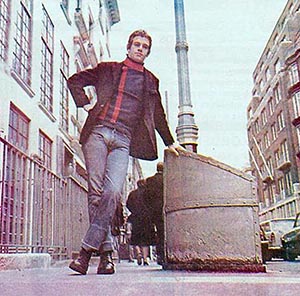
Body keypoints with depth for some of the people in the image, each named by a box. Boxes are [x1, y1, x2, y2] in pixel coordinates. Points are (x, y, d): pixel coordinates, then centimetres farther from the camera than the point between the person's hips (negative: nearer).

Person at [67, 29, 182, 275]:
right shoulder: (108, 69, 20)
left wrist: (170, 142, 36)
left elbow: (158, 115, 33)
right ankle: (106, 251, -5)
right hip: (98, 132, 0)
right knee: (96, 191, -10)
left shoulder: (151, 81, 24)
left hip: (123, 139, 0)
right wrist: (85, 104, 10)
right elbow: (75, 80, 25)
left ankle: (87, 249, -17)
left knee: (113, 192, -19)